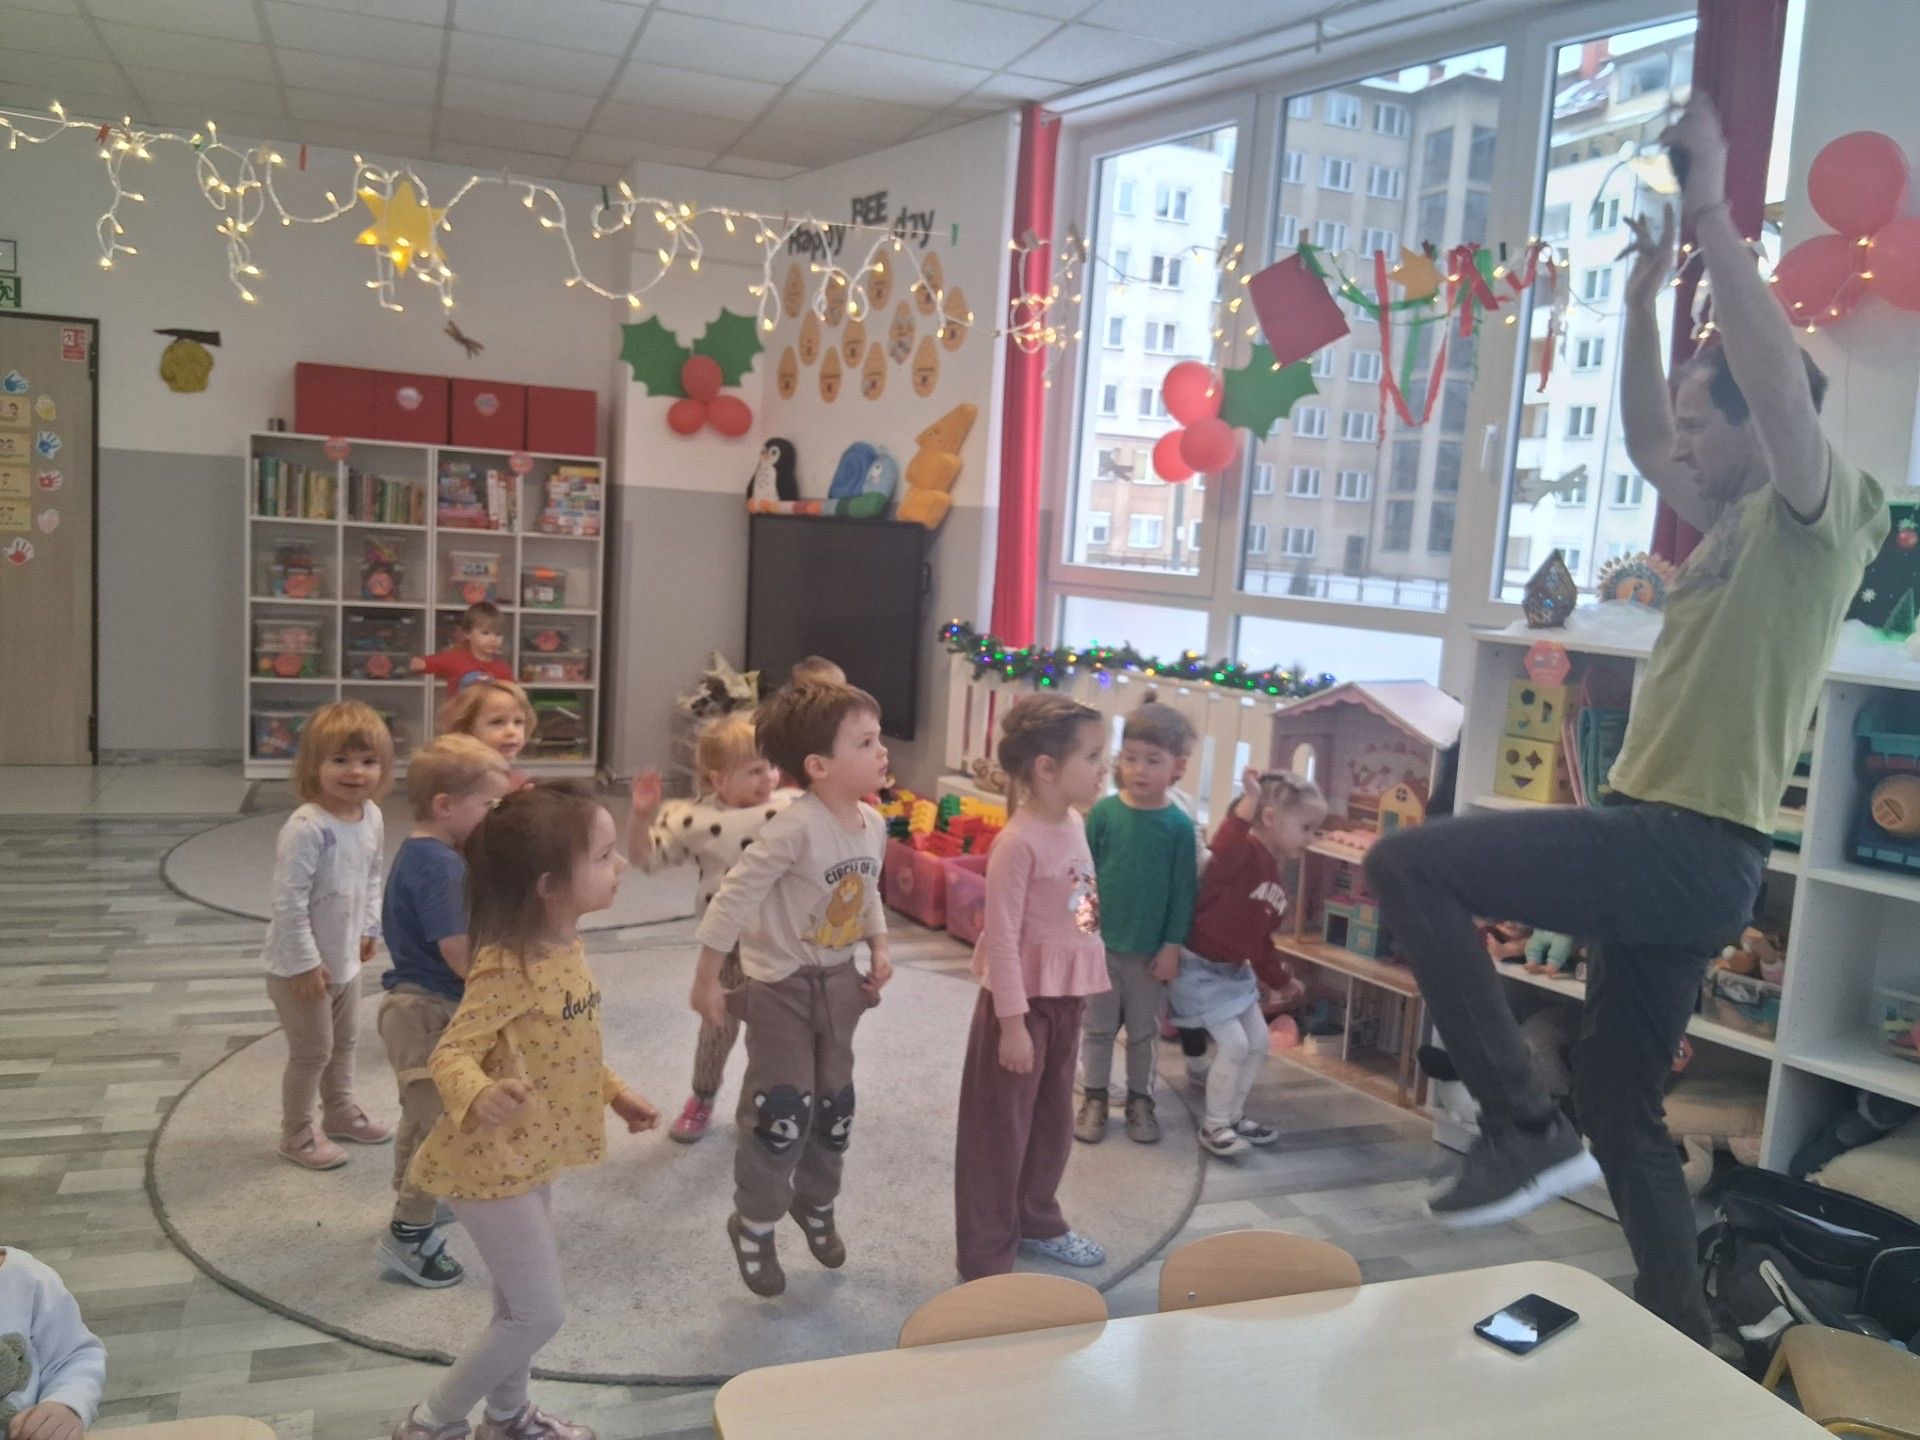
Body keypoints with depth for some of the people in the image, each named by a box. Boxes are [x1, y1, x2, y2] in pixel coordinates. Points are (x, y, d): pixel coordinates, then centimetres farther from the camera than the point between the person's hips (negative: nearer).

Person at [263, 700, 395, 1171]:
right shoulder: (307, 828, -28)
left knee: (344, 1041, 24)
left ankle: (340, 1111, 45)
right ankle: (297, 1134, 26)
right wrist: (306, 963, -23)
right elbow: (288, 901, -27)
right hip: (302, 965, -8)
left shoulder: (372, 817, -4)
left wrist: (370, 927, 8)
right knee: (312, 1051, 6)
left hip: (345, 958, 8)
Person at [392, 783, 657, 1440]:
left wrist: (615, 1092, 16)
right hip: (493, 1162, -9)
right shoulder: (507, 968, -28)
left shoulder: (566, 949, 0)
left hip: (530, 1156, 9)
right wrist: (479, 1097, -49)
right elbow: (451, 1053, -30)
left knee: (521, 1302, 24)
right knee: (541, 1313, 1)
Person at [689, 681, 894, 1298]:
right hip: (781, 985, -7)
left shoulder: (873, 824, -3)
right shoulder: (797, 827, -28)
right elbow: (735, 896, -24)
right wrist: (706, 978, -19)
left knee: (834, 1104, 16)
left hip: (840, 981, 7)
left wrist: (878, 947, 3)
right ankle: (753, 1224, 18)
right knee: (782, 1112, -6)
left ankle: (816, 1205, 40)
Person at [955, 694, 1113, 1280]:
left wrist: (1075, 999, 17)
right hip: (1024, 1000, -8)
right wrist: (1013, 1021, -20)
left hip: (1067, 997, 8)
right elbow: (1002, 937, -21)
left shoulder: (1074, 825, 4)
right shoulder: (1019, 842, -22)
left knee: (1053, 1120, 22)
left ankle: (1037, 1222, 42)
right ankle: (985, 1257, 19)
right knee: (1002, 1128, 5)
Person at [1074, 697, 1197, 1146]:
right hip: (1100, 943, 0)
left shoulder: (1179, 825, -9)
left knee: (1143, 1032, 15)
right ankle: (1093, 1099, 28)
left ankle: (1140, 1101, 31)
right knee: (1098, 1027, 13)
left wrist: (1172, 946, -5)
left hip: (1150, 950, 0)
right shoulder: (1104, 813, -8)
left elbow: (1182, 891, -4)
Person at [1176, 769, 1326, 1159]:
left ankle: (1234, 1116, 30)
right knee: (1234, 1044, -8)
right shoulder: (1245, 853, -22)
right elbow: (1222, 850, -49)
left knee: (1258, 1043, 14)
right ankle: (1213, 1126, 9)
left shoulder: (1275, 878, 8)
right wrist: (1249, 803, -57)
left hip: (1236, 970, 10)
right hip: (1202, 967, -10)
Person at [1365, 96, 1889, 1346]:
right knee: (1618, 1096, 15)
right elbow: (1645, 449, 30)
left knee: (1409, 864, -20)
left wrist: (1713, 212, -22)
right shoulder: (1742, 519, 18)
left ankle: (1525, 1128, -14)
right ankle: (1683, 1335, 26)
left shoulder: (1826, 512, -7)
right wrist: (1645, 300, 23)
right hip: (1676, 848, 10)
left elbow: (1782, 381, -25)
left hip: (1691, 845, -10)